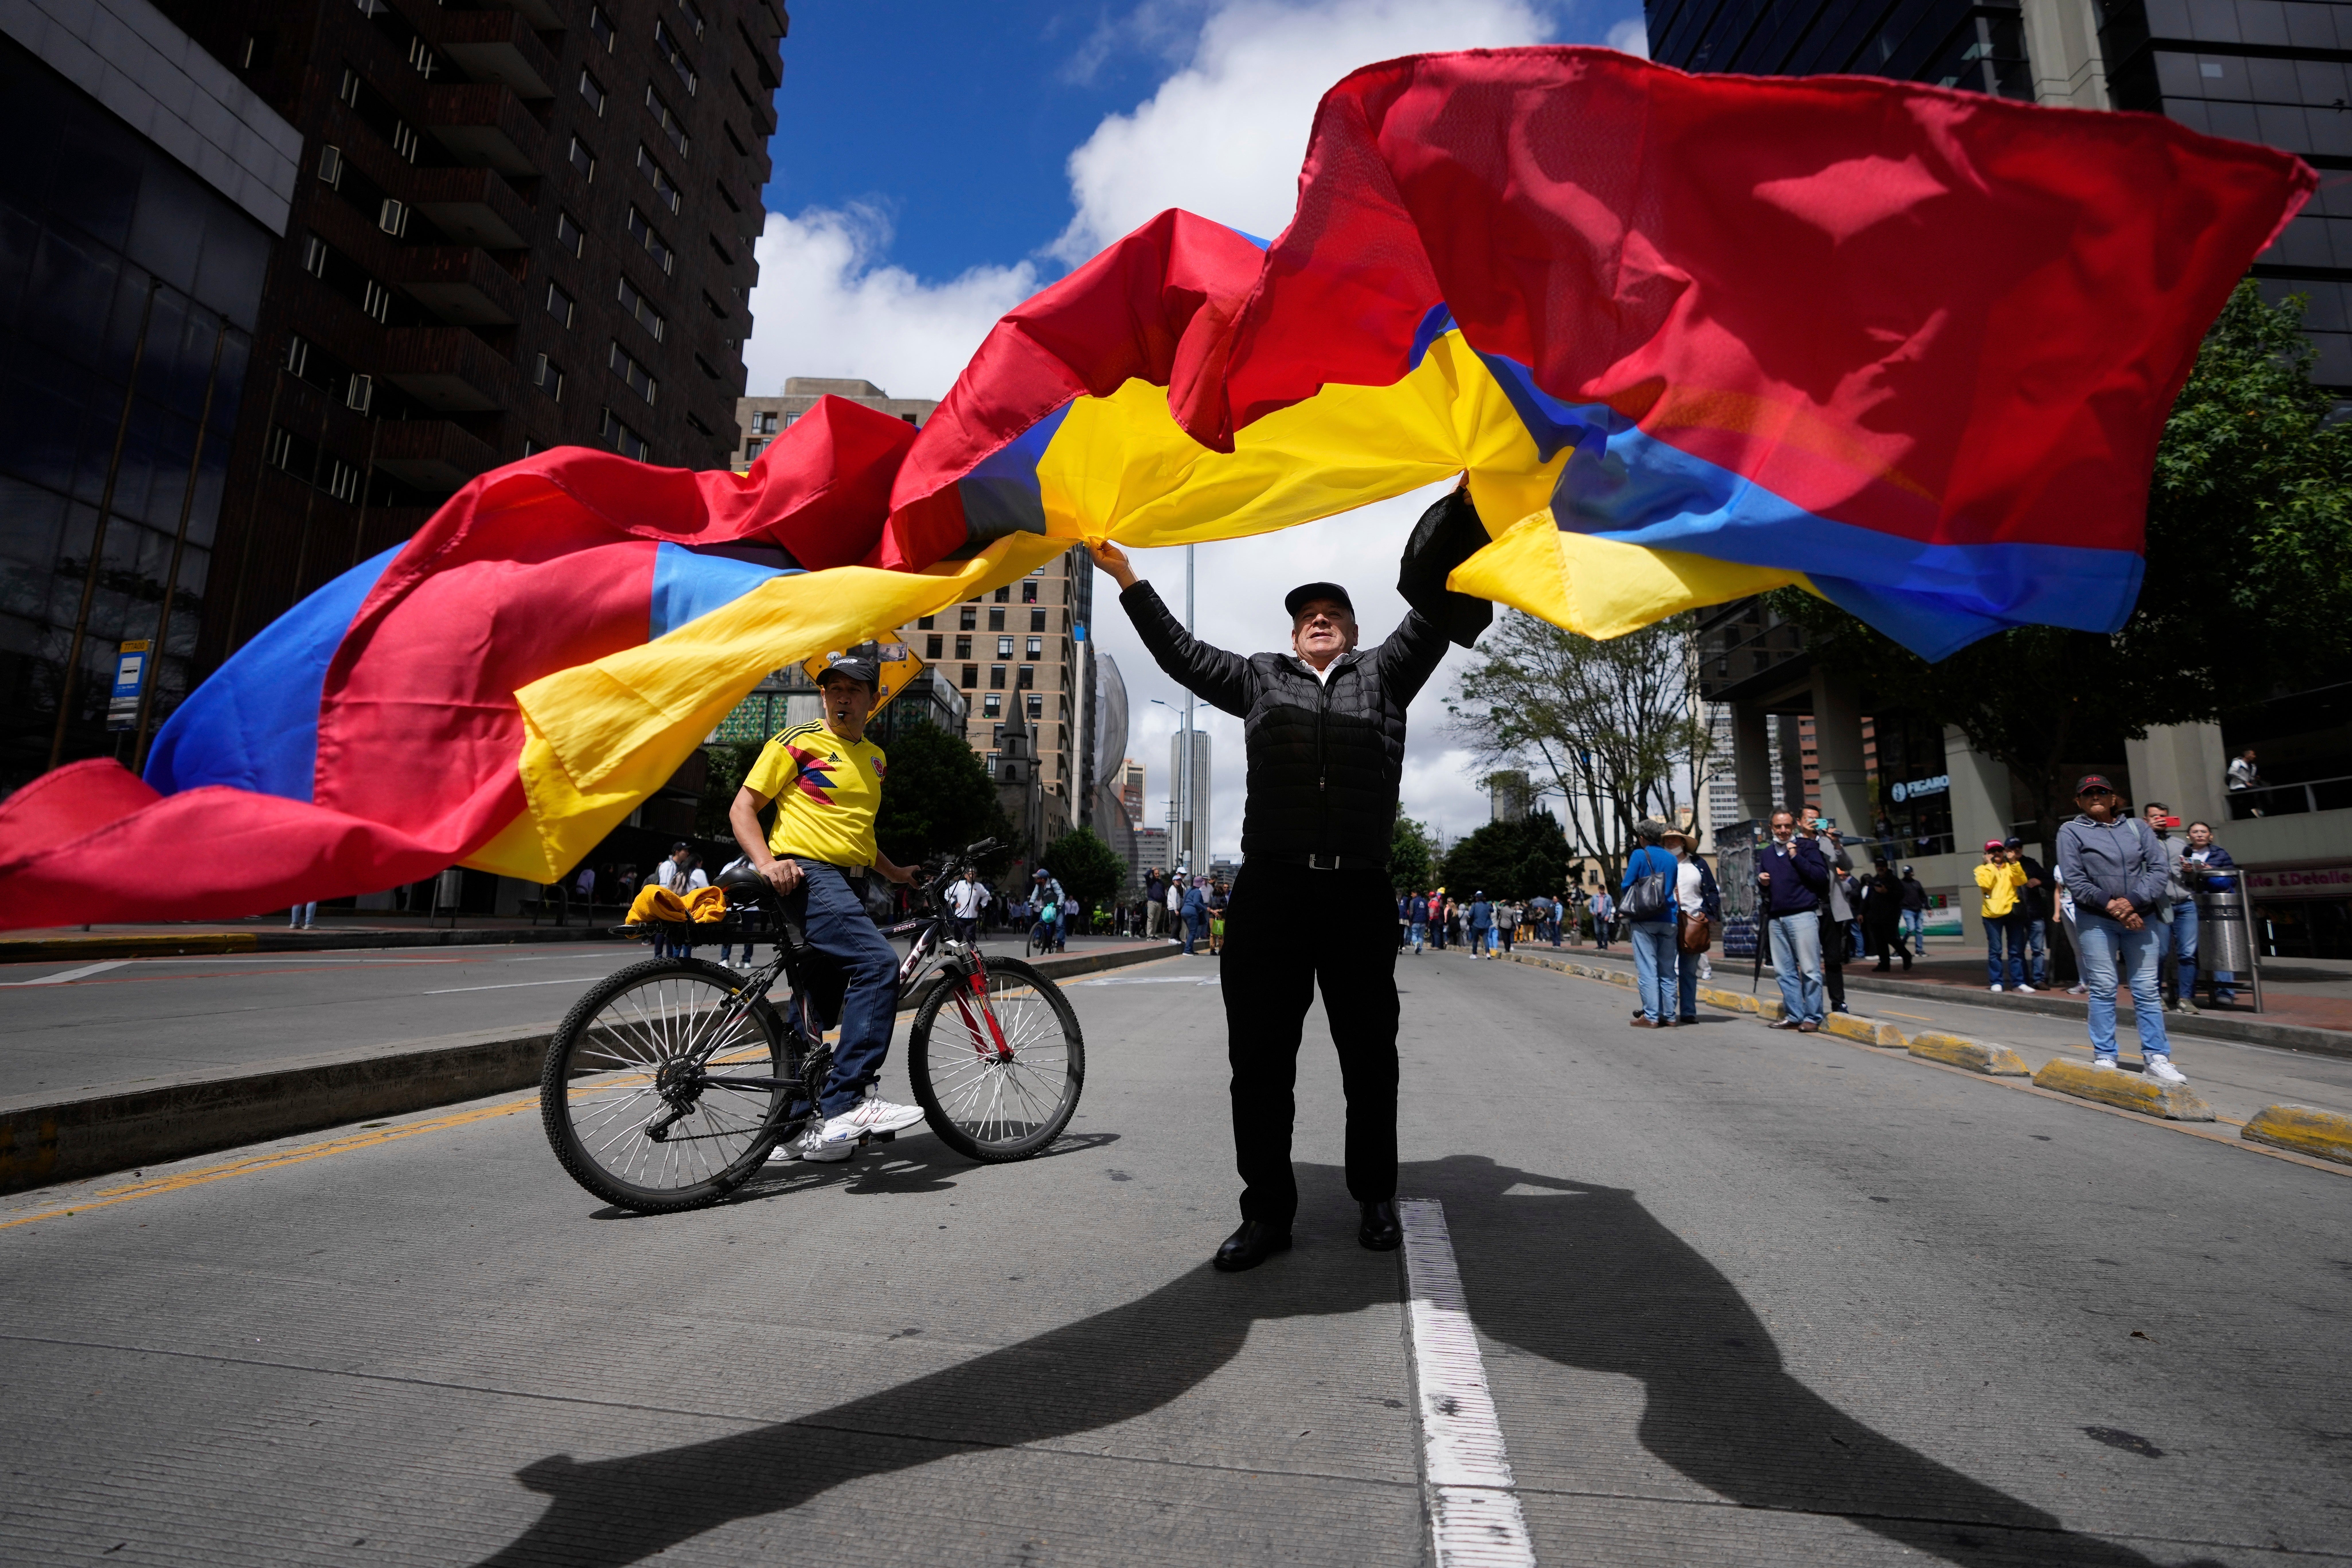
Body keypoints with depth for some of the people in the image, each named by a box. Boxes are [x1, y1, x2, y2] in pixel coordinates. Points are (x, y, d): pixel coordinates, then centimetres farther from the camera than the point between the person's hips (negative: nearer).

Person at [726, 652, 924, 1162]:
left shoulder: (875, 758, 20)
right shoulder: (797, 742, -1)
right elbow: (743, 808, -3)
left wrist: (896, 872, 19)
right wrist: (766, 863, -19)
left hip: (847, 884, 8)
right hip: (805, 875, -8)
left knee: (822, 1012, 10)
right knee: (878, 962, -27)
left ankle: (795, 1130, 21)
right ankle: (848, 1101, -25)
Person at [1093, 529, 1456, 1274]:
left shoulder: (1383, 674, 19)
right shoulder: (1260, 678, 21)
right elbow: (1181, 652, 23)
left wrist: (1463, 507, 2)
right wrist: (1128, 578, 20)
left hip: (1359, 893, 0)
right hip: (1269, 891, 1)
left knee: (1369, 1057, 9)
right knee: (1259, 1057, 3)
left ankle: (1375, 1199, 26)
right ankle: (1267, 1210, 15)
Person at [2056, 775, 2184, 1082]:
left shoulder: (2136, 826, 12)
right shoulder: (2071, 831, 3)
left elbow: (2158, 866, 1)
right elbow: (2075, 879, -4)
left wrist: (2134, 902, -11)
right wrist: (2111, 906, -12)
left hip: (2140, 918, 3)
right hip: (2095, 921, -3)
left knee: (2147, 989, 3)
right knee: (2103, 989, -2)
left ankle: (2156, 1057, 8)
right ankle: (2104, 1057, 5)